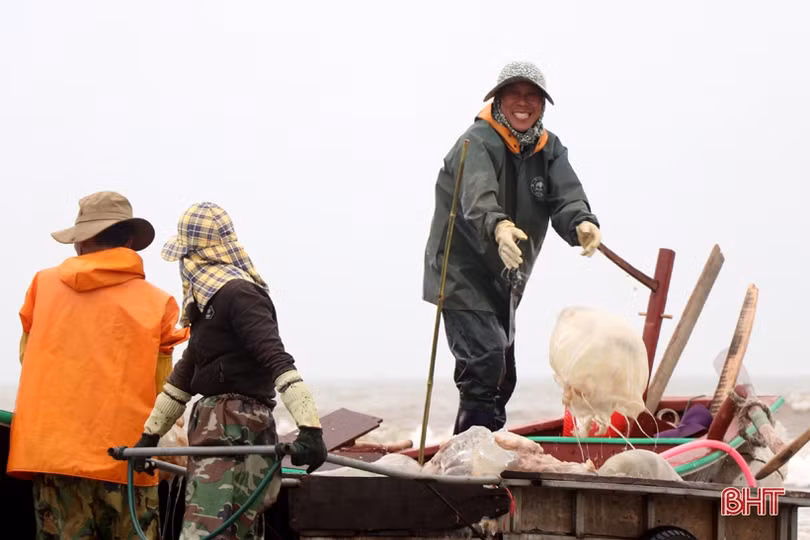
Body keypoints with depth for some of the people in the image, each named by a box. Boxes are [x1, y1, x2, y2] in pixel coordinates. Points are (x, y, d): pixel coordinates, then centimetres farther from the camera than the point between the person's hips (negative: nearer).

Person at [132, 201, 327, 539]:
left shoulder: (238, 294, -11)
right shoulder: (210, 300, 20)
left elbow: (278, 360, -22)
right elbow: (187, 372, 29)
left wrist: (310, 428, -32)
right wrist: (150, 434, 33)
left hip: (234, 434, -10)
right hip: (216, 430, 10)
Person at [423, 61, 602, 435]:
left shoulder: (550, 149, 4)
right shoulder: (478, 142, -17)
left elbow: (566, 198, -12)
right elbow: (477, 198, -37)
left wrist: (582, 224, -36)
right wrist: (497, 227, -59)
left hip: (504, 283, 8)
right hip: (462, 276, -8)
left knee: (503, 379, 16)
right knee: (485, 366, -21)